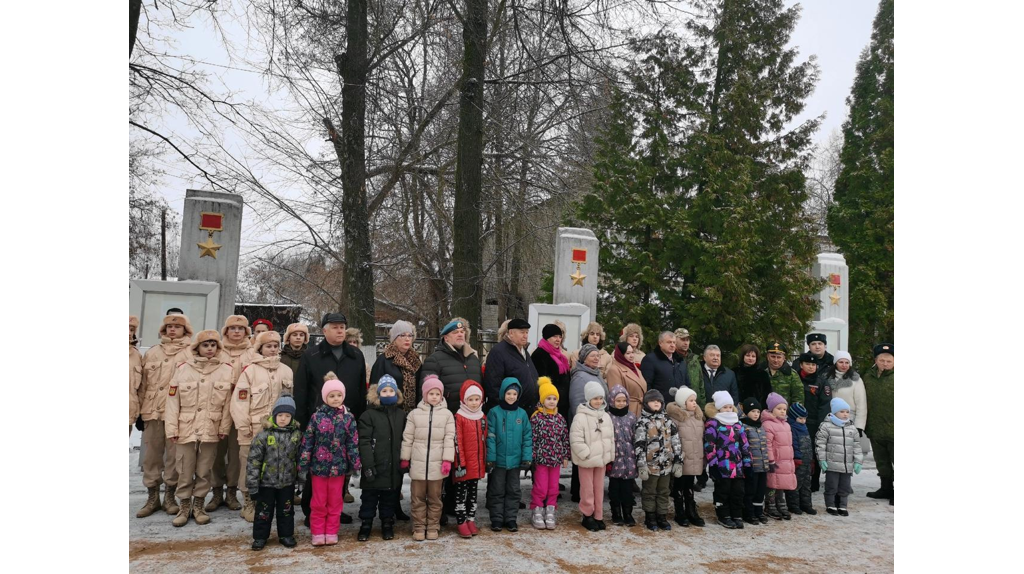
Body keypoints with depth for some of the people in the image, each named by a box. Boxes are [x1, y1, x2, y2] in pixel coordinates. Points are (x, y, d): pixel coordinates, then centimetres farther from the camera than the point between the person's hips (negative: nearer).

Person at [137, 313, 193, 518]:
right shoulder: (152, 353, 13)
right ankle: (152, 497, 17)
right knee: (152, 455, 7)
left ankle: (170, 496, 14)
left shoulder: (191, 355, 1)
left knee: (174, 455, 2)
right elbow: (143, 383, 14)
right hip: (153, 411, 3)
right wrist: (139, 410, 11)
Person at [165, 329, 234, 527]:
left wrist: (224, 427, -2)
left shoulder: (226, 370, 1)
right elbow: (173, 401, -1)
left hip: (211, 430, 1)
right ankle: (184, 505, 21)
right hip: (186, 429, -1)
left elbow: (227, 403, 1)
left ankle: (198, 505, 24)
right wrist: (171, 428, -5)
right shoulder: (183, 368, -1)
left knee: (204, 471, 9)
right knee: (185, 471, 5)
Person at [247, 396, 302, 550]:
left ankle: (286, 535, 29)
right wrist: (252, 484, -12)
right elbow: (253, 459, -12)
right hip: (266, 481, -2)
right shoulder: (264, 434, -14)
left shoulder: (297, 434, -5)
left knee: (286, 510, 14)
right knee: (264, 510, 10)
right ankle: (260, 536, 26)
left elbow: (300, 457, 5)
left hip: (287, 482, 2)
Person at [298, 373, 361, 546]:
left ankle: (331, 533, 23)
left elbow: (353, 443, 0)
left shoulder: (348, 418, -2)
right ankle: (318, 533, 22)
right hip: (318, 466, -1)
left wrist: (355, 464, -1)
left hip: (338, 467, 1)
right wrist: (303, 465, -4)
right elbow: (307, 442, -3)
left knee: (335, 502, 11)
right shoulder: (317, 416, -5)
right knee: (318, 502, 9)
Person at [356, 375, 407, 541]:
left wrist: (404, 461, 4)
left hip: (394, 467, 3)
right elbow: (364, 442, -11)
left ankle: (387, 524, 28)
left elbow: (404, 440, 11)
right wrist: (368, 465, -17)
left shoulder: (401, 414, 8)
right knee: (369, 497, 8)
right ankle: (366, 525, 22)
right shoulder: (369, 414, -6)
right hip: (374, 467, -3)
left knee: (390, 497, 13)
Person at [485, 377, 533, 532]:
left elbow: (527, 437, 2)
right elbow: (490, 437, -9)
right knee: (497, 491, 8)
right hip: (498, 460, -2)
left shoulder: (522, 413, 1)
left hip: (515, 460, 2)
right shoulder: (494, 412, -7)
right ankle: (496, 519, 19)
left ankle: (511, 518, 24)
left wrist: (527, 458, -5)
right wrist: (490, 458, -12)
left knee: (514, 491, 12)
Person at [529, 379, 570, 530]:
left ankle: (550, 513, 21)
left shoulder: (560, 418, 6)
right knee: (540, 487, 1)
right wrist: (532, 457, -11)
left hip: (556, 459, 4)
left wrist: (565, 456, 8)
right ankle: (537, 513, 16)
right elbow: (532, 438, -9)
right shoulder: (536, 417, -8)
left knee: (553, 487, 10)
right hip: (541, 459, -4)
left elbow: (565, 438, 10)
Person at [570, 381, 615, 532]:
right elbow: (576, 440, -19)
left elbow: (611, 438, 13)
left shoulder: (606, 416, 6)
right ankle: (587, 516, 19)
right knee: (587, 490, 4)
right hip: (586, 460, -6)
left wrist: (610, 457, 10)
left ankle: (598, 516, 25)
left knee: (599, 489, 14)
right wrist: (587, 454, -18)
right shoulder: (580, 417, -16)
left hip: (601, 459, 6)